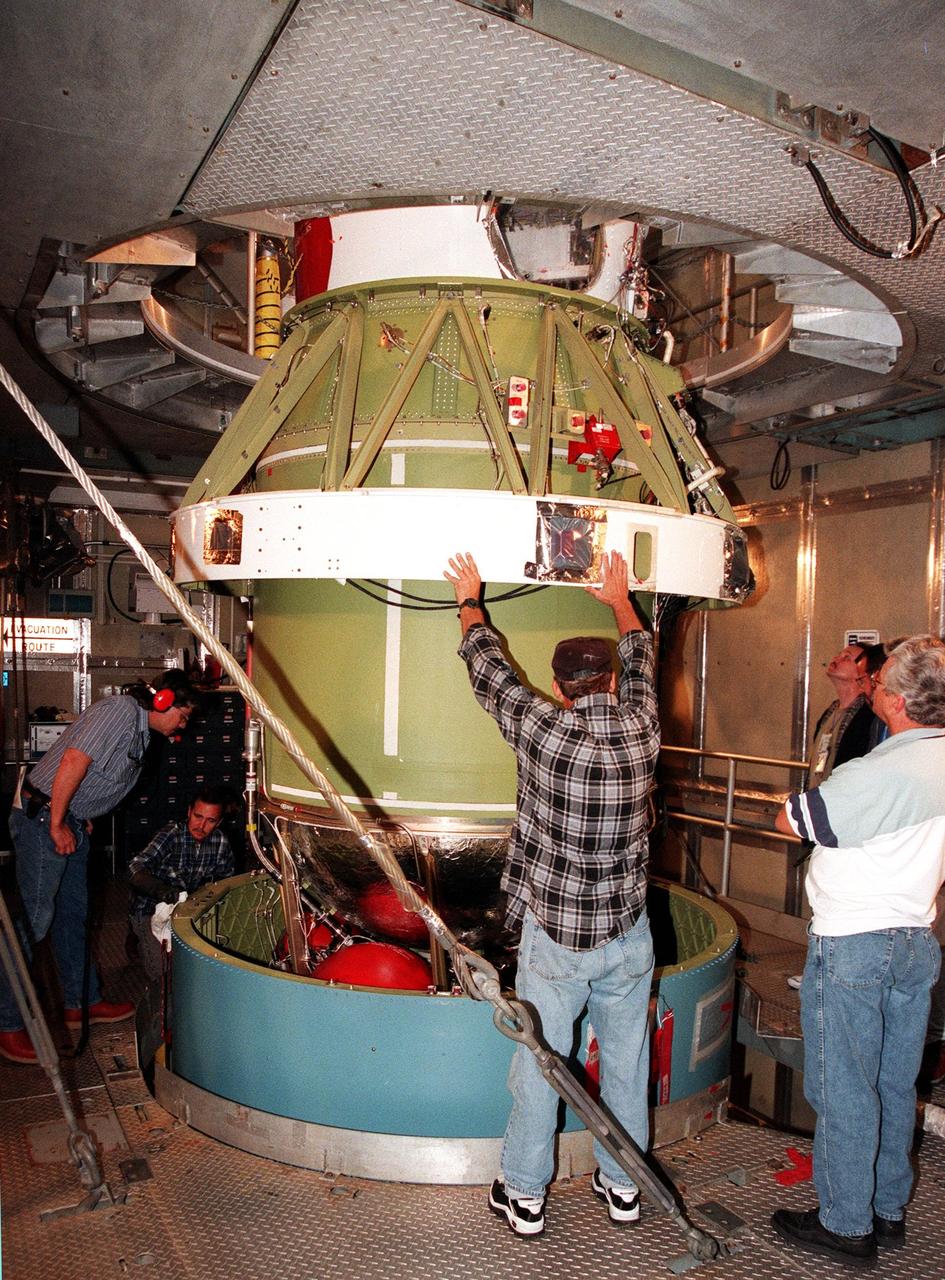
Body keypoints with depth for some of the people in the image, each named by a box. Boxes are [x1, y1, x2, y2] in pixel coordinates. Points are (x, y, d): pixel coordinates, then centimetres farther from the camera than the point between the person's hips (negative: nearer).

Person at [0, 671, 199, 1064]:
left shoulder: (139, 729, 13)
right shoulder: (121, 710, -18)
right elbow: (74, 759, -26)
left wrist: (82, 820, 14)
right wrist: (56, 825, -21)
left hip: (71, 822, 10)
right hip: (42, 816, -10)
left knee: (74, 914, 16)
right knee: (33, 919, -6)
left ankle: (82, 1002, 27)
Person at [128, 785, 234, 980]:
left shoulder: (220, 841, -9)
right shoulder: (171, 834, -24)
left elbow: (225, 877, 7)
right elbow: (136, 869, -37)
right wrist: (160, 889, -55)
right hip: (152, 909, -4)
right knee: (162, 971, -16)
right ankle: (141, 941, 16)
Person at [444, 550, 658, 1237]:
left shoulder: (542, 728, -17)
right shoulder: (640, 730, -8)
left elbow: (489, 670, -2)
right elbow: (642, 663, 12)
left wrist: (470, 601, 13)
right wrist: (620, 600, 27)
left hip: (554, 936, -3)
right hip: (627, 933, 3)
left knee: (539, 1066, 12)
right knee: (626, 1062, 18)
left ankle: (525, 1194, 28)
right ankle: (623, 1184, 36)